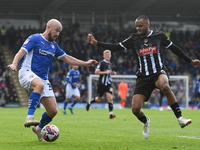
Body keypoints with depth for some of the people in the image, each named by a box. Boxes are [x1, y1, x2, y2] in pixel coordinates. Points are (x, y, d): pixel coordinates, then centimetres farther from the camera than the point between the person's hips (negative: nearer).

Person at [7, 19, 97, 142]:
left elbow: (66, 58, 28)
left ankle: (38, 128, 26)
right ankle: (30, 118, -47)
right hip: (27, 73, -7)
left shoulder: (54, 45, 19)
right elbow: (21, 52, -11)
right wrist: (14, 64, -31)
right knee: (39, 85, -43)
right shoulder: (35, 38, -2)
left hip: (43, 79, 7)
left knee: (53, 110, -2)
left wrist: (85, 63, 25)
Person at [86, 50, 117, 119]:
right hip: (102, 84, -5)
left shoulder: (110, 64, 14)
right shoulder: (101, 63, -9)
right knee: (99, 99, 7)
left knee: (110, 98, -12)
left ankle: (111, 114, -15)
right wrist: (105, 72, -21)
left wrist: (112, 73, 9)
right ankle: (89, 102, 38)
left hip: (108, 83, 5)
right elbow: (96, 72, -15)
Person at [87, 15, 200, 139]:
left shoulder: (159, 36, 4)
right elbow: (116, 47, 9)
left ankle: (180, 118, -31)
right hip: (143, 77, 2)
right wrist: (96, 43, 1)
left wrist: (190, 61, 21)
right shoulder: (134, 38, 7)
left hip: (159, 72, -2)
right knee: (135, 109, -11)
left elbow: (174, 49, 15)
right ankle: (145, 122, 27)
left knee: (164, 86, -40)